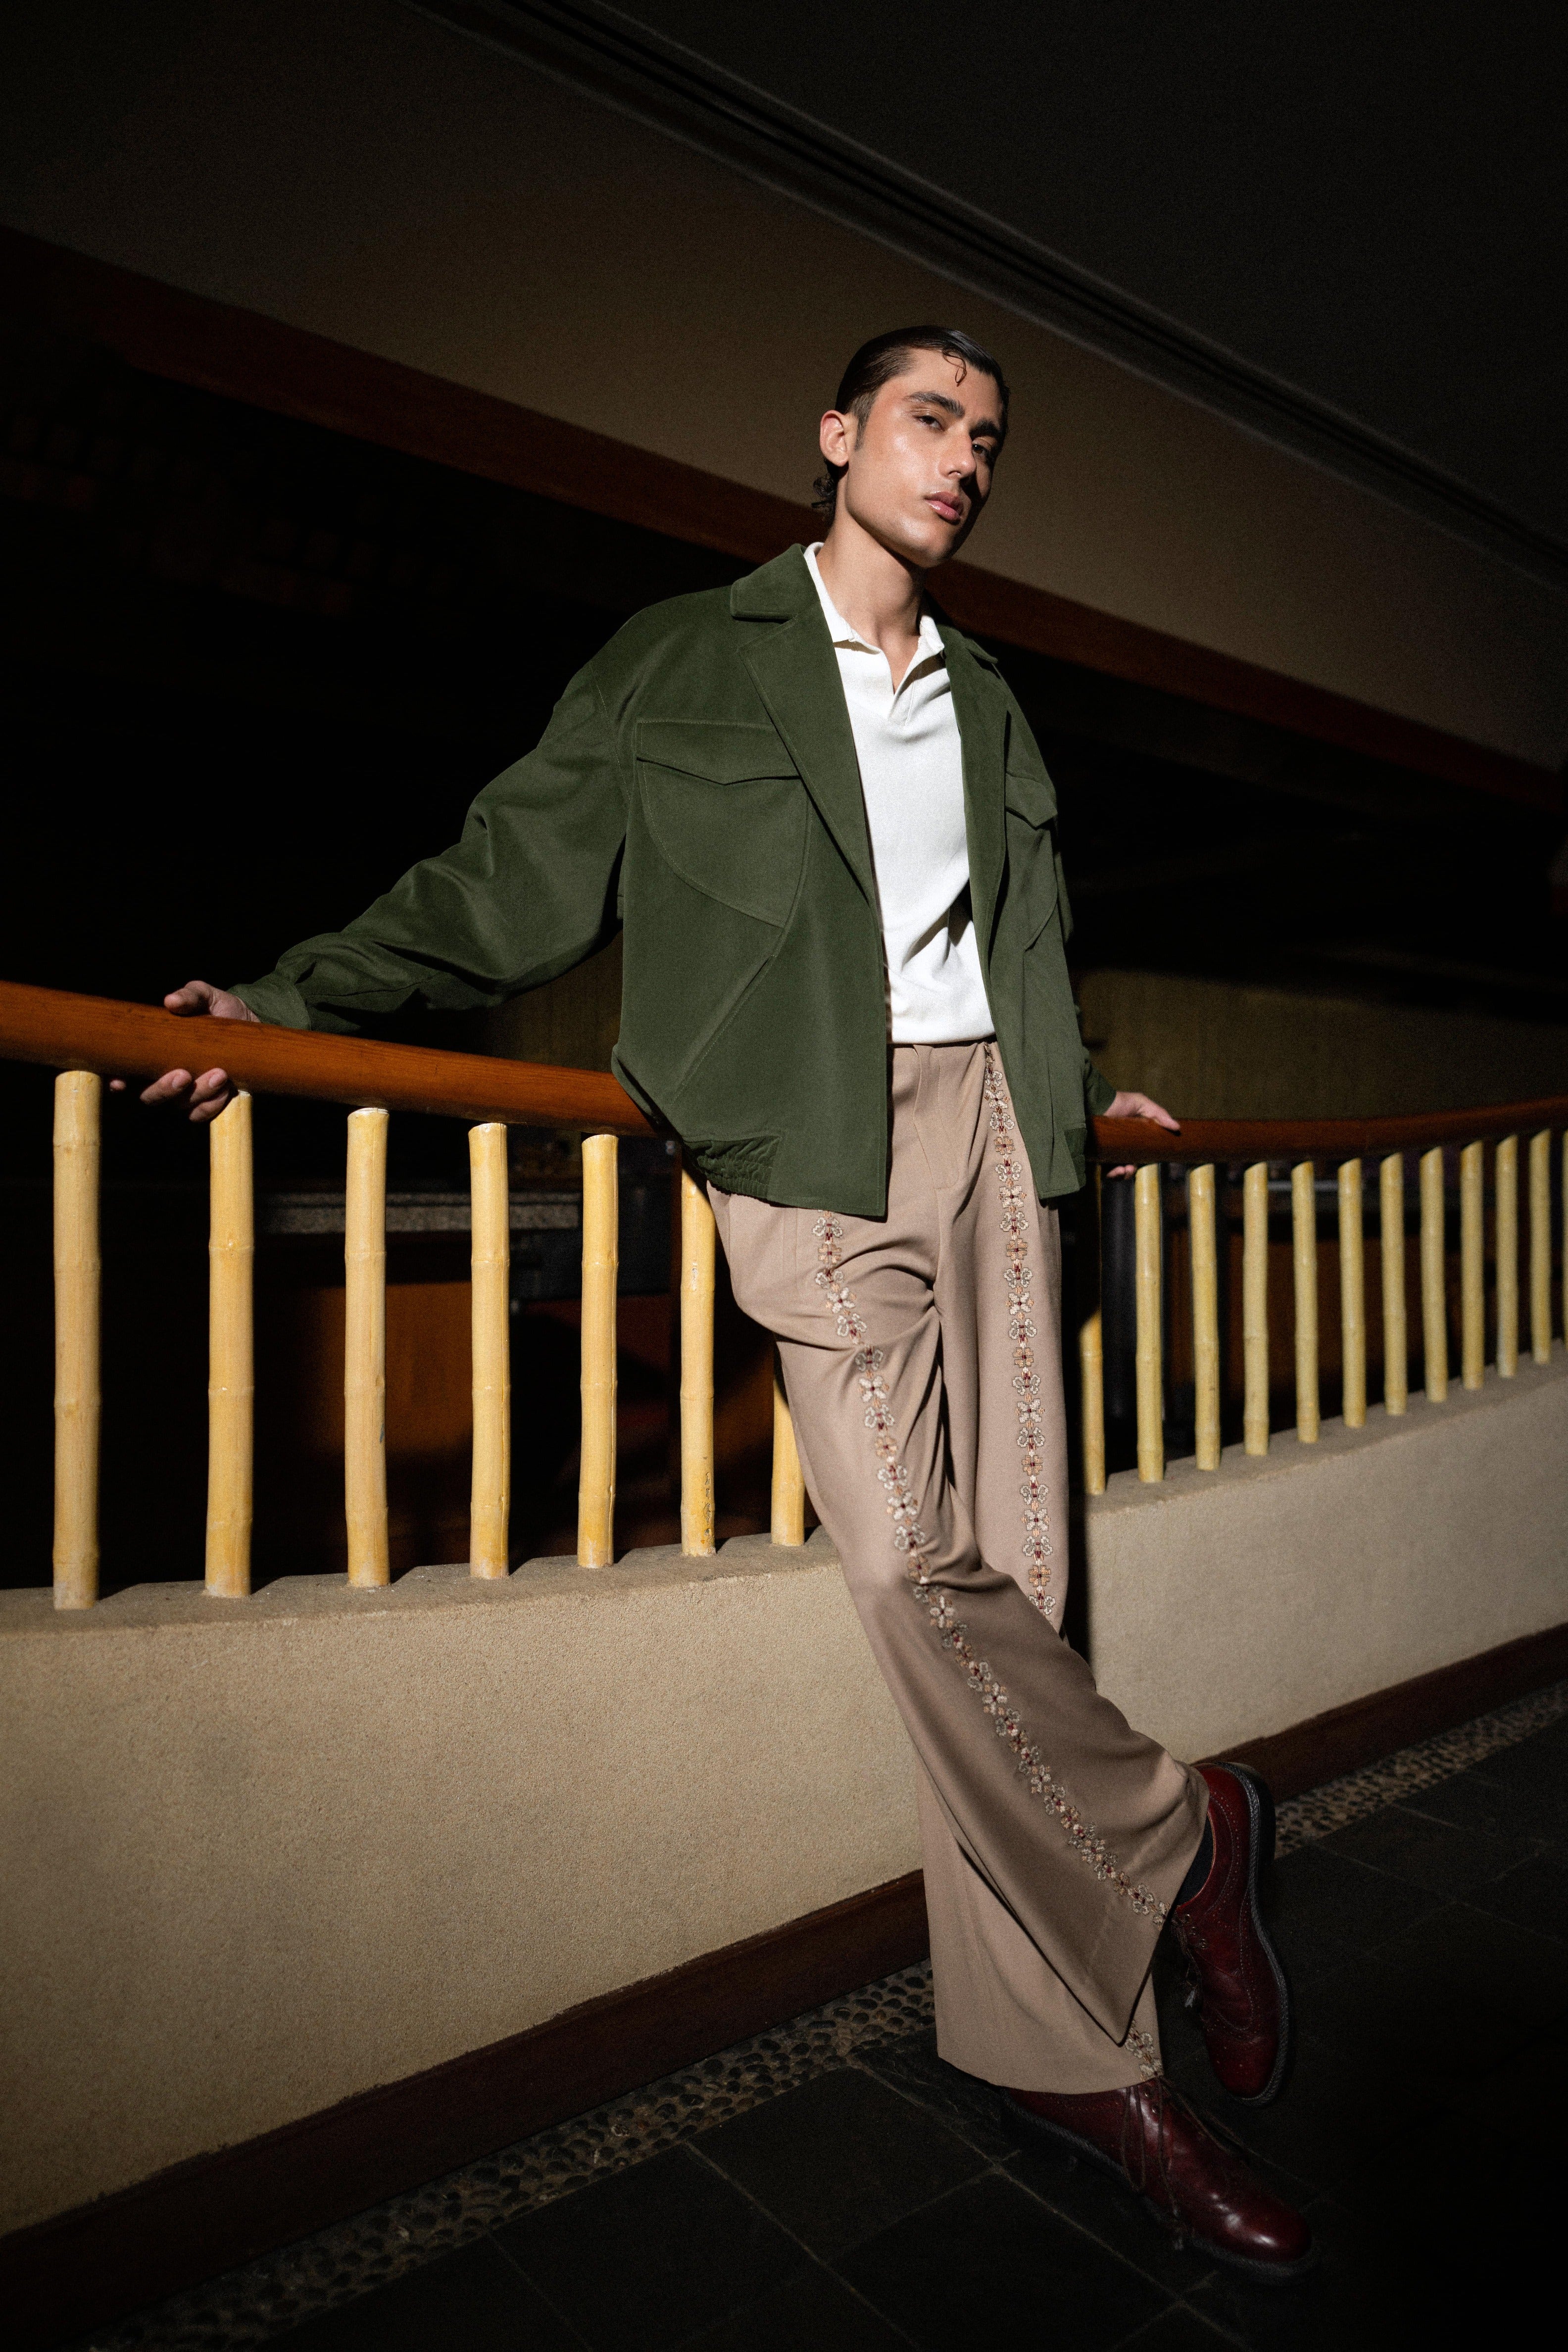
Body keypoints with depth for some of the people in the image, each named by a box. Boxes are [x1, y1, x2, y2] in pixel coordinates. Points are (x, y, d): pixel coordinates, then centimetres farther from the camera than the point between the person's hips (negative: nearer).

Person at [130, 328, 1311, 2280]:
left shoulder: (988, 705, 23)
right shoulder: (683, 665, 9)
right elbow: (515, 875, 3)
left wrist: (1081, 1090, 31)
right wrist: (301, 1000, -7)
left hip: (991, 1125, 5)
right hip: (821, 1144, -4)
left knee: (1008, 1568, 0)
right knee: (914, 1568, -17)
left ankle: (1058, 2049, 12)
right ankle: (1170, 1833, 8)